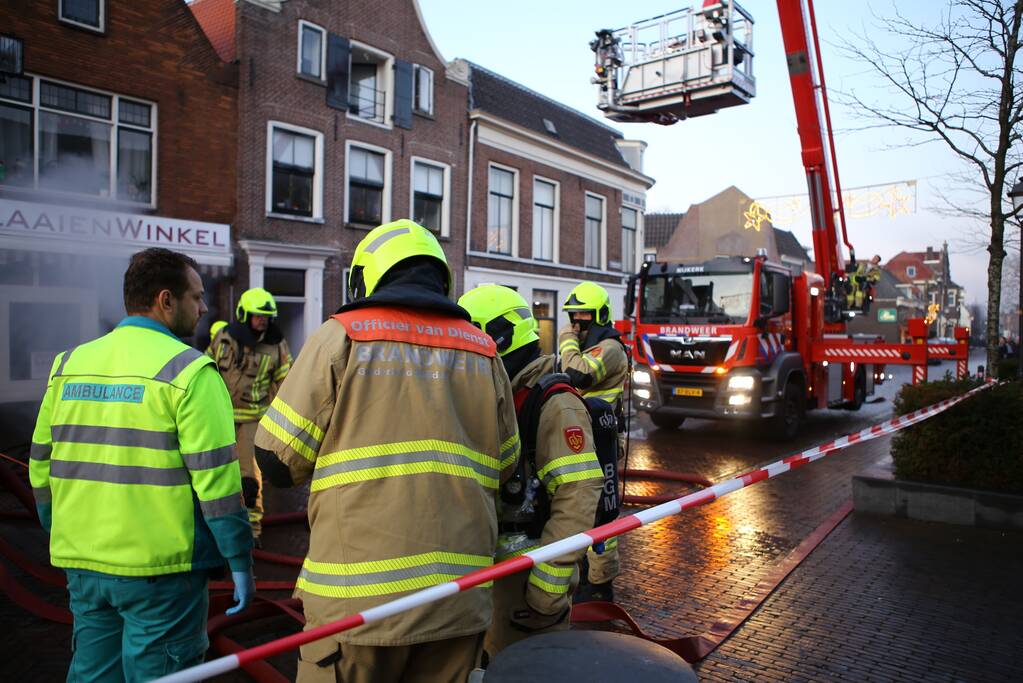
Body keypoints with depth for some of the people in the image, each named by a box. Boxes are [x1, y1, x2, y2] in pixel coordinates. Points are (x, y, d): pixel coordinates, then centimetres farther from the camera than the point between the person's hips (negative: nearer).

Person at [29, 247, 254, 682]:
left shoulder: (69, 364, 7)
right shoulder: (188, 371, -13)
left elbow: (41, 466, 12)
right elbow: (215, 477, -17)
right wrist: (240, 563, -9)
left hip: (83, 564, 6)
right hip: (159, 566, -6)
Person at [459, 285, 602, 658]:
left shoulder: (554, 405, -18)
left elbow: (576, 500, -25)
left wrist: (547, 588, -23)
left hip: (528, 571, -8)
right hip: (486, 567, 8)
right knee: (495, 662, 20)